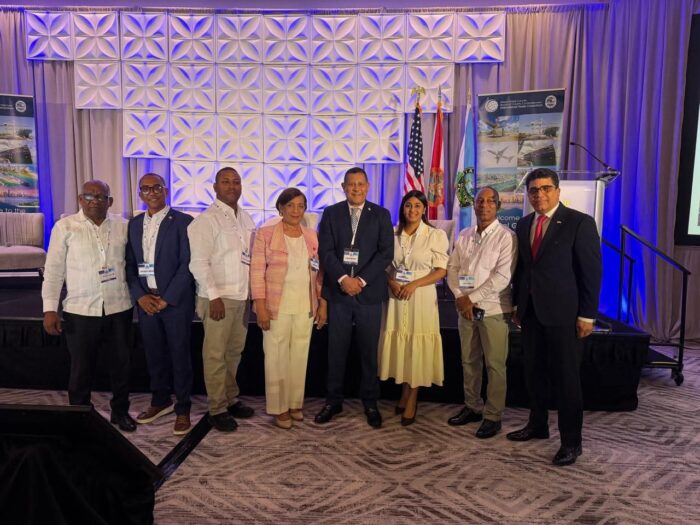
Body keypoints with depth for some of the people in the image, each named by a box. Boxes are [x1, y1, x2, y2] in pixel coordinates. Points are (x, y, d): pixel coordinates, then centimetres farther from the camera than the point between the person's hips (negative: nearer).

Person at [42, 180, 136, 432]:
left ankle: (120, 411, 32)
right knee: (81, 368, 10)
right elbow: (53, 270, -2)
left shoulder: (123, 226, 2)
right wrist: (50, 309, -6)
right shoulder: (65, 227, -3)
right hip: (80, 311, -2)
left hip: (119, 308, 2)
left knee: (121, 363, 13)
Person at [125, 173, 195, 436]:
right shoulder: (134, 224, 10)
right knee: (154, 353, 15)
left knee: (179, 354, 5)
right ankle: (160, 401, 34)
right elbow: (130, 264, 9)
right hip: (146, 300, 5)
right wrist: (140, 296, -4)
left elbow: (187, 264, -11)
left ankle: (182, 408, 19)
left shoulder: (182, 222, -7)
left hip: (175, 300, -5)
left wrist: (167, 298, -13)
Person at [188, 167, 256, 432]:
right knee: (215, 355, 3)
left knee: (235, 351, 15)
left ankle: (231, 399, 29)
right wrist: (214, 296, -16)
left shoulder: (246, 218, 12)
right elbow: (198, 262, -14)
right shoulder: (207, 220, -9)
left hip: (242, 296, 6)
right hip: (219, 298, -6)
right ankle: (217, 409, 14)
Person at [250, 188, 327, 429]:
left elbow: (319, 273, 10)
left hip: (305, 307, 4)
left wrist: (323, 303, 6)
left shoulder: (312, 236, 9)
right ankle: (279, 407, 18)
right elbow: (257, 272, -7)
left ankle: (295, 403, 26)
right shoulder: (265, 234, -4)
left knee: (299, 356, 10)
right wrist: (261, 306, -13)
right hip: (277, 306, -3)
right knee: (276, 357, 4)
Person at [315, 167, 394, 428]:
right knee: (336, 349, 7)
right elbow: (325, 251, -1)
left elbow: (386, 252, -3)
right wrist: (343, 278, -14)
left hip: (369, 291, 0)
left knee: (369, 350, 7)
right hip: (338, 290, 1)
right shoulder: (331, 213, 8)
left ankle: (370, 403, 21)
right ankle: (333, 401, 20)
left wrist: (362, 280, -12)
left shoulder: (381, 215, 6)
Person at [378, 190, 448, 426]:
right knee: (399, 345, 8)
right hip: (396, 295, 3)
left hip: (421, 296, -3)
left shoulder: (436, 235, -3)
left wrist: (414, 284, -16)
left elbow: (441, 270, -5)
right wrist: (392, 282, -10)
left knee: (417, 347, 3)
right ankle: (405, 395, 26)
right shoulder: (393, 234, 7)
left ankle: (411, 400, 17)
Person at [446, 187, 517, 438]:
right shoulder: (464, 236, 10)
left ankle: (493, 416, 17)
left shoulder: (506, 237, -8)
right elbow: (452, 268, 9)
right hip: (465, 308, 5)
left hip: (493, 310, -5)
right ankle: (472, 407, 30)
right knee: (469, 361, 15)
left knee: (494, 365, 3)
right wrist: (460, 297, -7)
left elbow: (502, 277, -15)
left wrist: (471, 298, -15)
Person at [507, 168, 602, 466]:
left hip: (564, 313, -5)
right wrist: (517, 304, 10)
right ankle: (538, 425, 31)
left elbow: (592, 271, -9)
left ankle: (571, 441, 17)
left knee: (566, 377, 3)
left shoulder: (579, 222, -7)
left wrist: (587, 315, -12)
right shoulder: (524, 224, 11)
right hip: (531, 312, 6)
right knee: (533, 372, 14)